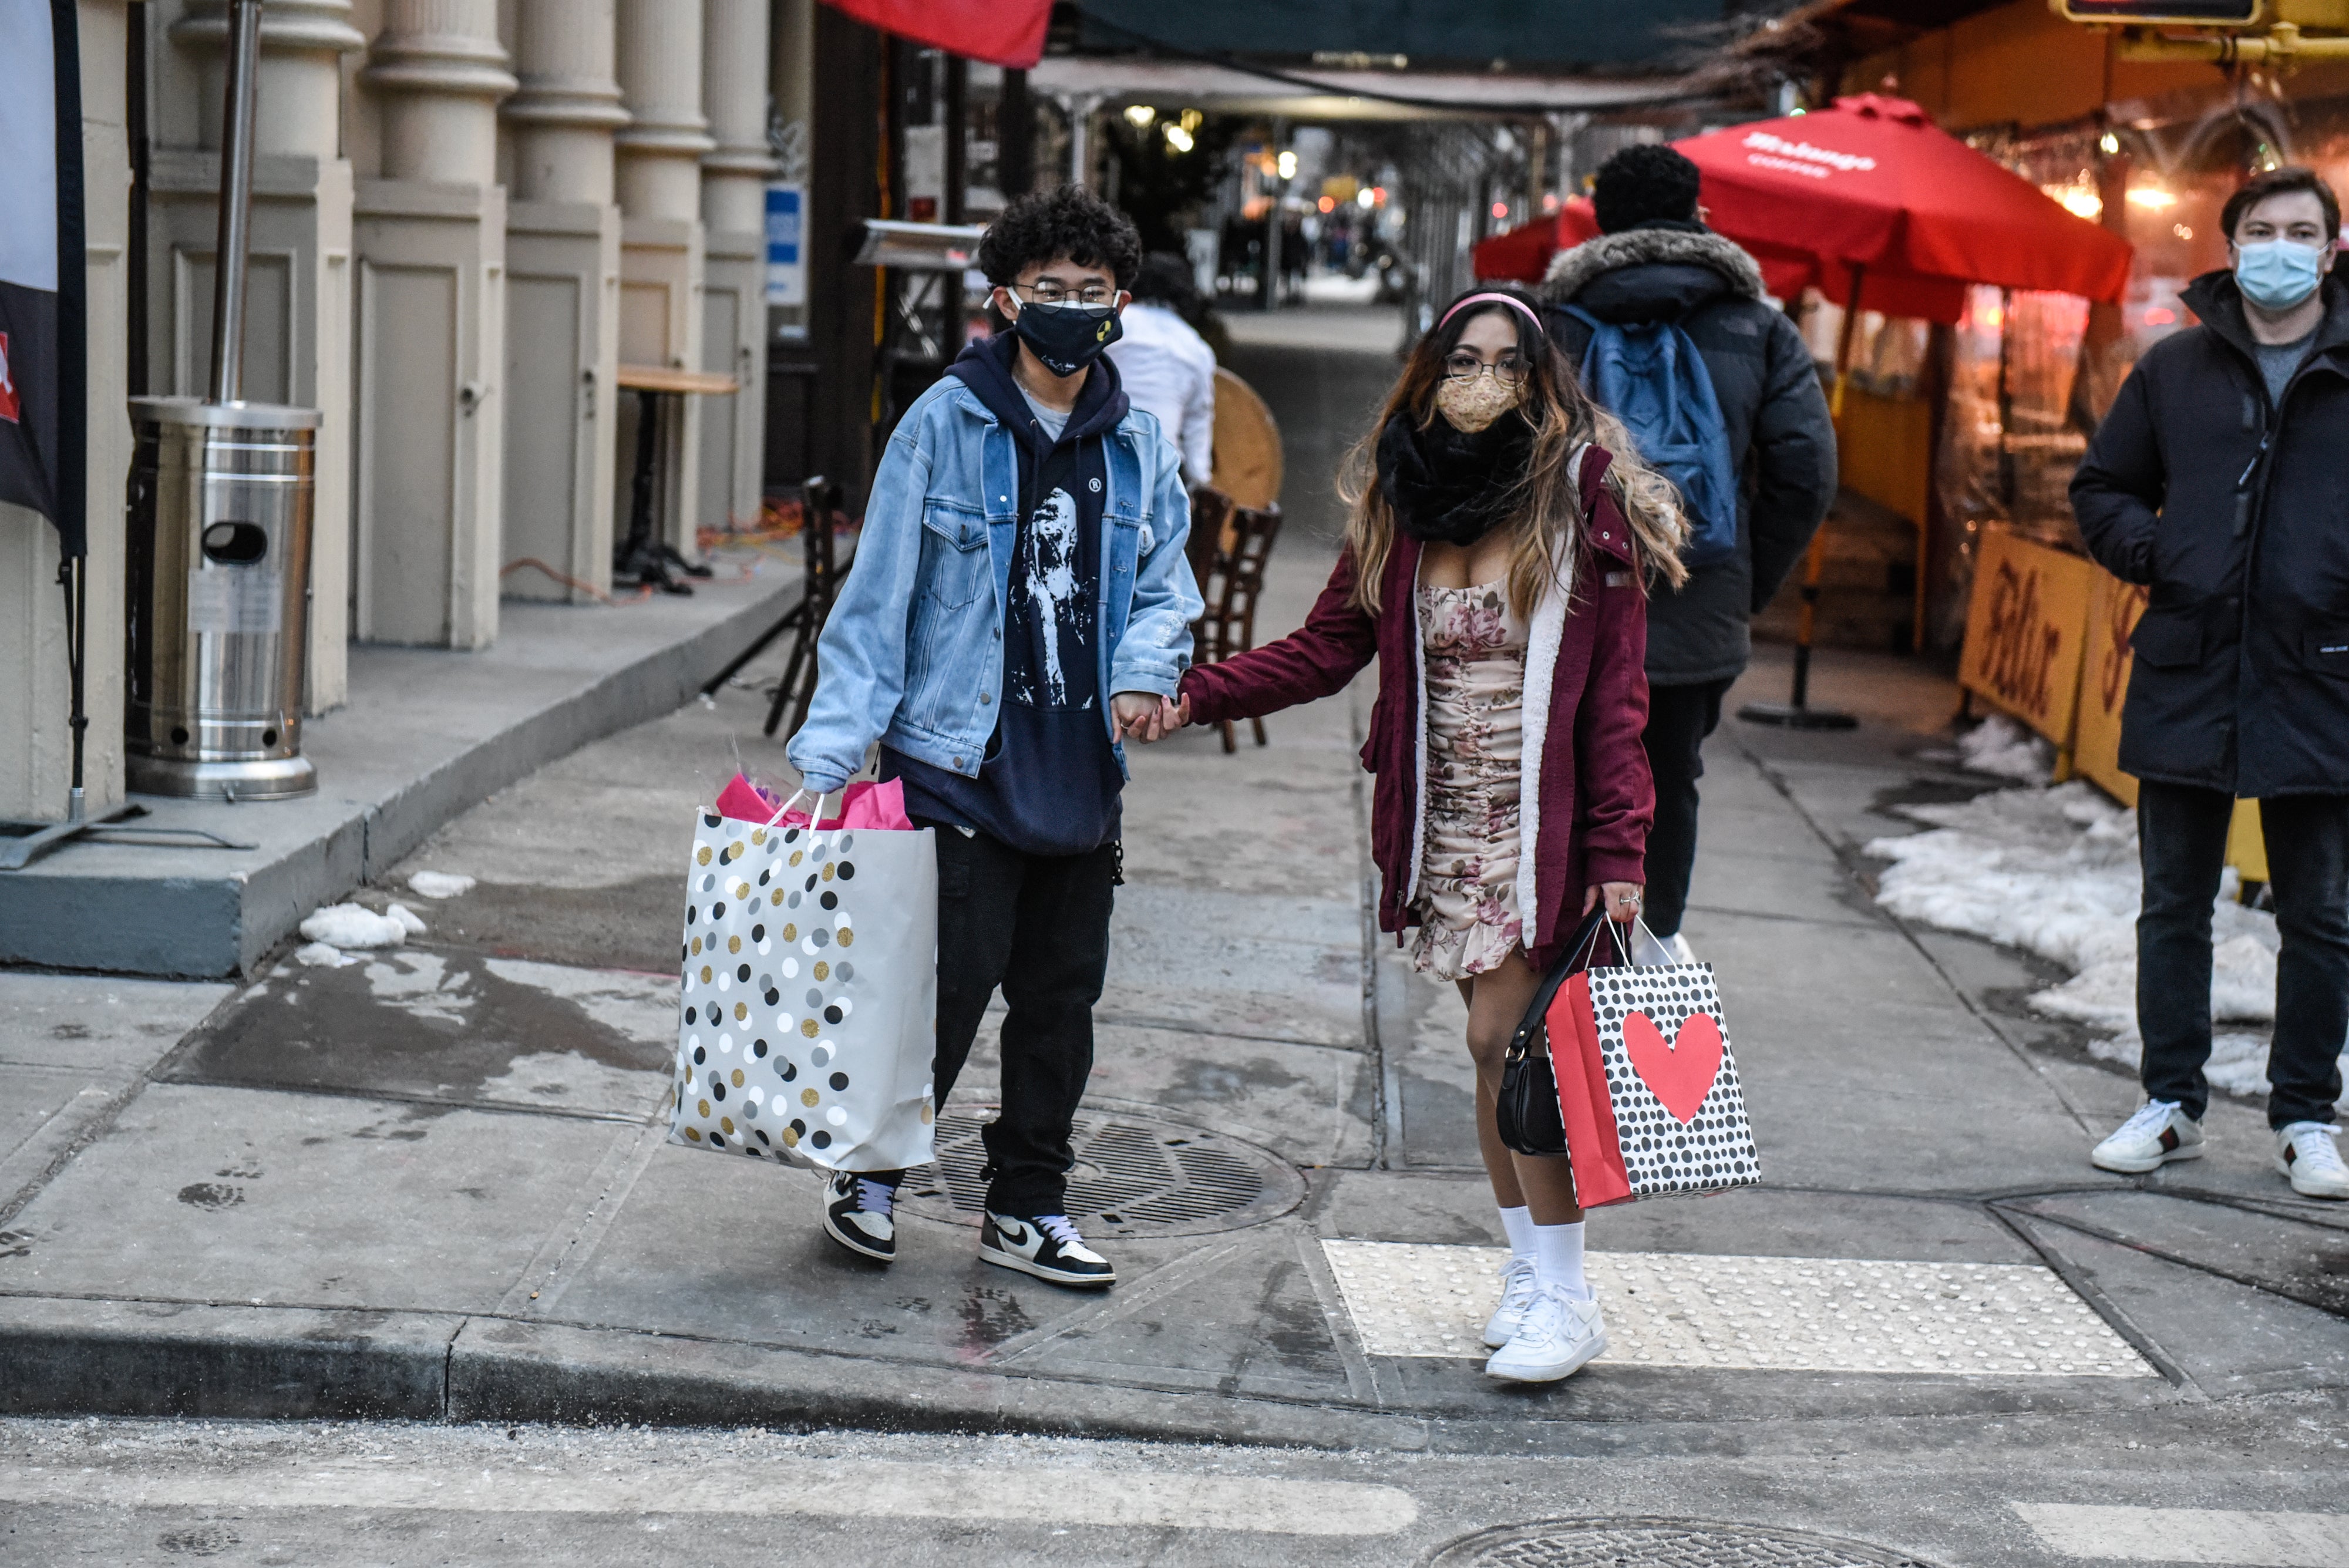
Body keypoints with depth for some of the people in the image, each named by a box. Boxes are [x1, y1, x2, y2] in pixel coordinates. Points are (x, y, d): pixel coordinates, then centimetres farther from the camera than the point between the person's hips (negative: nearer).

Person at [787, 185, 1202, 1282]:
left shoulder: (1137, 446, 7)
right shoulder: (946, 423, -6)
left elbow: (1164, 584, 13)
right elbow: (877, 597, -6)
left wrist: (1144, 672, -10)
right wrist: (830, 752, -11)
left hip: (1080, 772, 5)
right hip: (958, 764, -5)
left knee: (1062, 996, 10)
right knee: (952, 983, -5)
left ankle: (1028, 1207, 24)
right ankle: (869, 1173, 17)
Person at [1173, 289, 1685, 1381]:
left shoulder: (1584, 503, -6)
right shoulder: (1403, 509, 6)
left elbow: (1616, 697, -8)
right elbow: (1325, 649, 7)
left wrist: (1618, 854, -13)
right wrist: (1189, 697, -6)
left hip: (1543, 820, -4)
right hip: (1446, 822, 4)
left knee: (1506, 1037, -11)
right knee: (1499, 1048, 9)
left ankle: (1565, 1299, -1)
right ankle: (1530, 1271, 21)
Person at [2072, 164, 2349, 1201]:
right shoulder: (2176, 368, 7)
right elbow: (2103, 488, 15)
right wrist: (2151, 557, -2)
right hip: (2187, 680, 2)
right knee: (2174, 908, 10)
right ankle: (2172, 1102, 21)